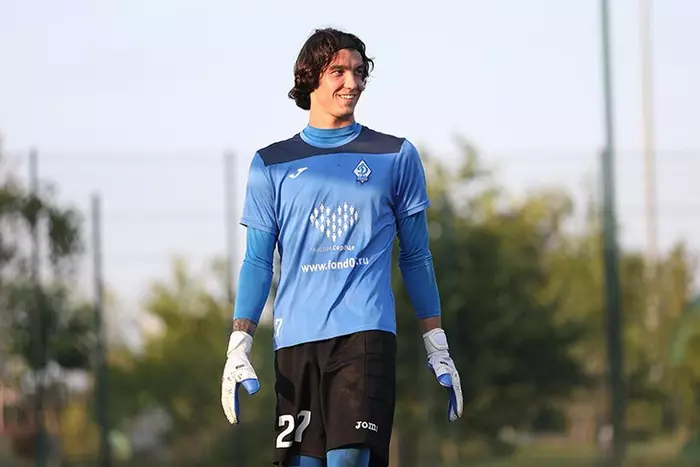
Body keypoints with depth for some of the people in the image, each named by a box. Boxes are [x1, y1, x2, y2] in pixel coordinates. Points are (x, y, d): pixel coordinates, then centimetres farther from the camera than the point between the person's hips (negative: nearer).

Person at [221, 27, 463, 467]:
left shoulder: (396, 157, 11)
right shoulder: (272, 164, 11)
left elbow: (416, 257, 14)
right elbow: (257, 262, 11)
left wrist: (438, 349, 11)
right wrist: (238, 349, 2)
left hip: (366, 333, -2)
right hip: (296, 339, 2)